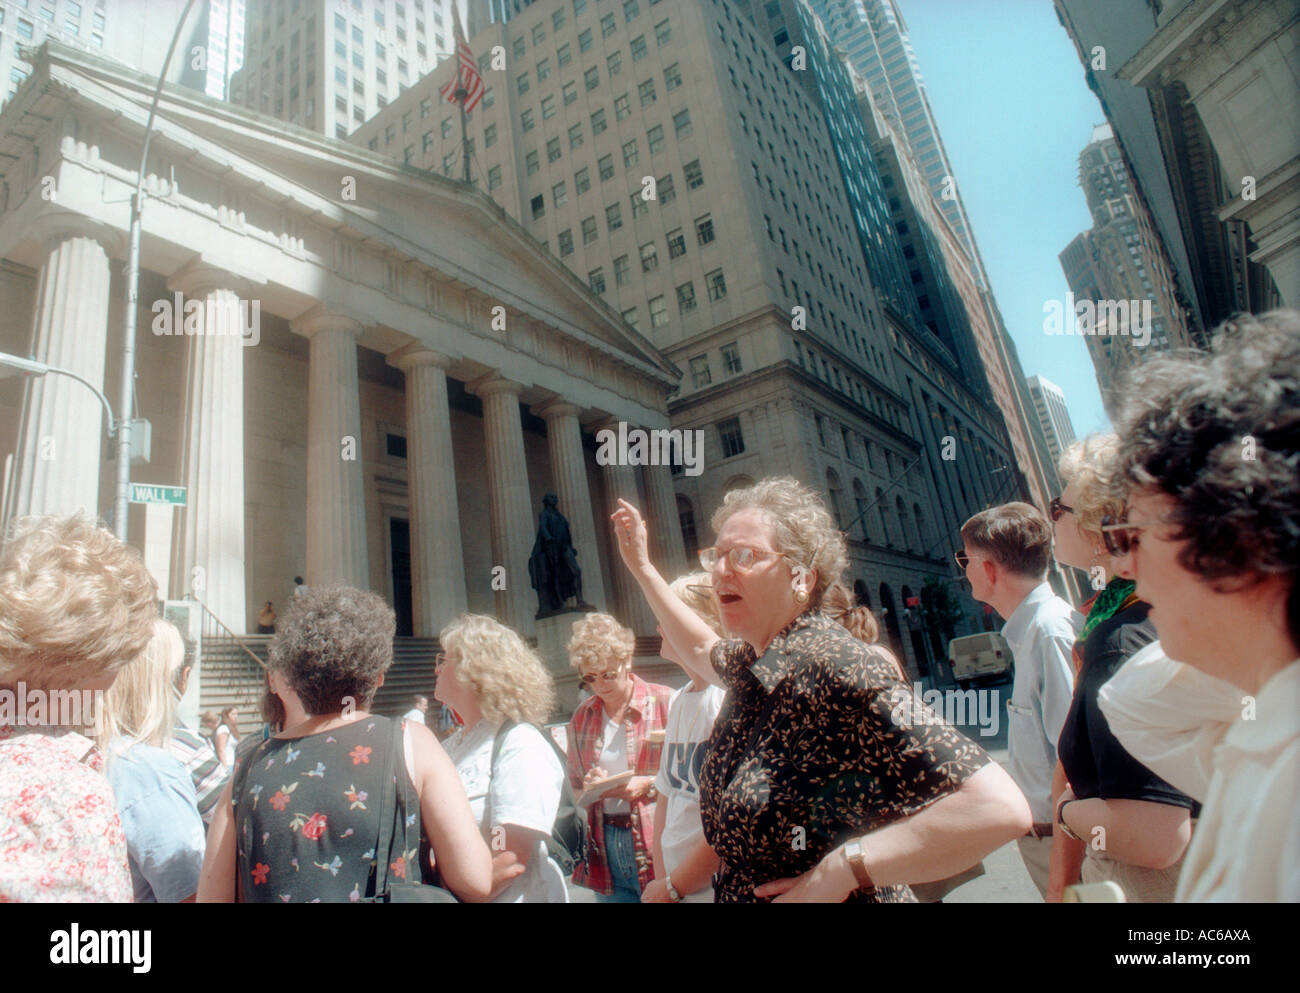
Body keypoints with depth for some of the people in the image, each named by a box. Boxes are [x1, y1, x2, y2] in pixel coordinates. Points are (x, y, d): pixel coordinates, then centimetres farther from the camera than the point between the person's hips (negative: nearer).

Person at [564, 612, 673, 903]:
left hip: (655, 844, -3)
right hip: (604, 848, 4)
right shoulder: (581, 717, 10)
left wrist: (646, 785, -14)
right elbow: (574, 786, 18)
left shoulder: (664, 702, -4)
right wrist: (590, 789, -2)